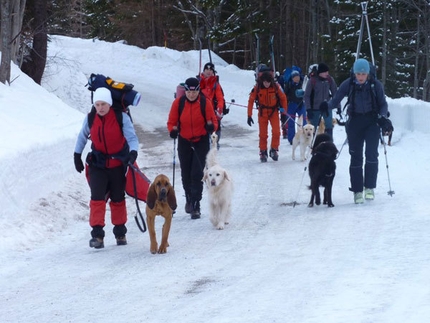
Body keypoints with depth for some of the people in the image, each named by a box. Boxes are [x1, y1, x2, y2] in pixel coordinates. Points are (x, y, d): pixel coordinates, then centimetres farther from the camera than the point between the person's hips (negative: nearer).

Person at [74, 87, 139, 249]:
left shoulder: (122, 117, -15)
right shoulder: (90, 118, -6)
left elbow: (132, 137, -17)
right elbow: (82, 137, 11)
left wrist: (133, 152, -36)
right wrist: (77, 155, 12)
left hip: (118, 164, -1)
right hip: (98, 163, 1)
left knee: (118, 199, 12)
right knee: (97, 198, -12)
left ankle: (120, 233, 26)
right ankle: (97, 234, -13)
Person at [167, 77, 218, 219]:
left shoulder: (205, 103, -12)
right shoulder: (178, 103, -7)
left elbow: (213, 121, -7)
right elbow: (172, 122, -1)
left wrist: (211, 126, -29)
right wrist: (173, 130, -22)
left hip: (201, 142, -3)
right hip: (184, 142, 3)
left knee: (197, 174, -12)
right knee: (186, 174, 12)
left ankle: (195, 206, -8)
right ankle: (189, 199, 38)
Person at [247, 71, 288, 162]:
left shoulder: (276, 87, -15)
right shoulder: (257, 88, -16)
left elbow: (283, 99, -3)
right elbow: (251, 101, -8)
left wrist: (284, 113, -1)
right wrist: (249, 116, -10)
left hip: (274, 111, 0)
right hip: (262, 113, 0)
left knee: (276, 132, -13)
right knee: (263, 134, 1)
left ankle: (274, 150, 6)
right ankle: (263, 153, 15)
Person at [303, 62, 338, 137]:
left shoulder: (329, 80, -3)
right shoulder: (312, 80, -11)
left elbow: (335, 93, 7)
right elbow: (306, 96, -6)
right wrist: (308, 109, -12)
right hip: (315, 108, -2)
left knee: (329, 127, -8)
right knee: (313, 128, 6)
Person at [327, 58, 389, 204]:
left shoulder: (375, 84, -4)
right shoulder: (348, 84, -3)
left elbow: (383, 104, 3)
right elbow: (335, 100, -2)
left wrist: (382, 117, -15)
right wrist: (326, 106, -23)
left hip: (372, 121, -1)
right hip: (355, 121, 1)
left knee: (371, 154, -14)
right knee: (356, 156, 2)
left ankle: (369, 187, -6)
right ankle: (357, 191, 7)